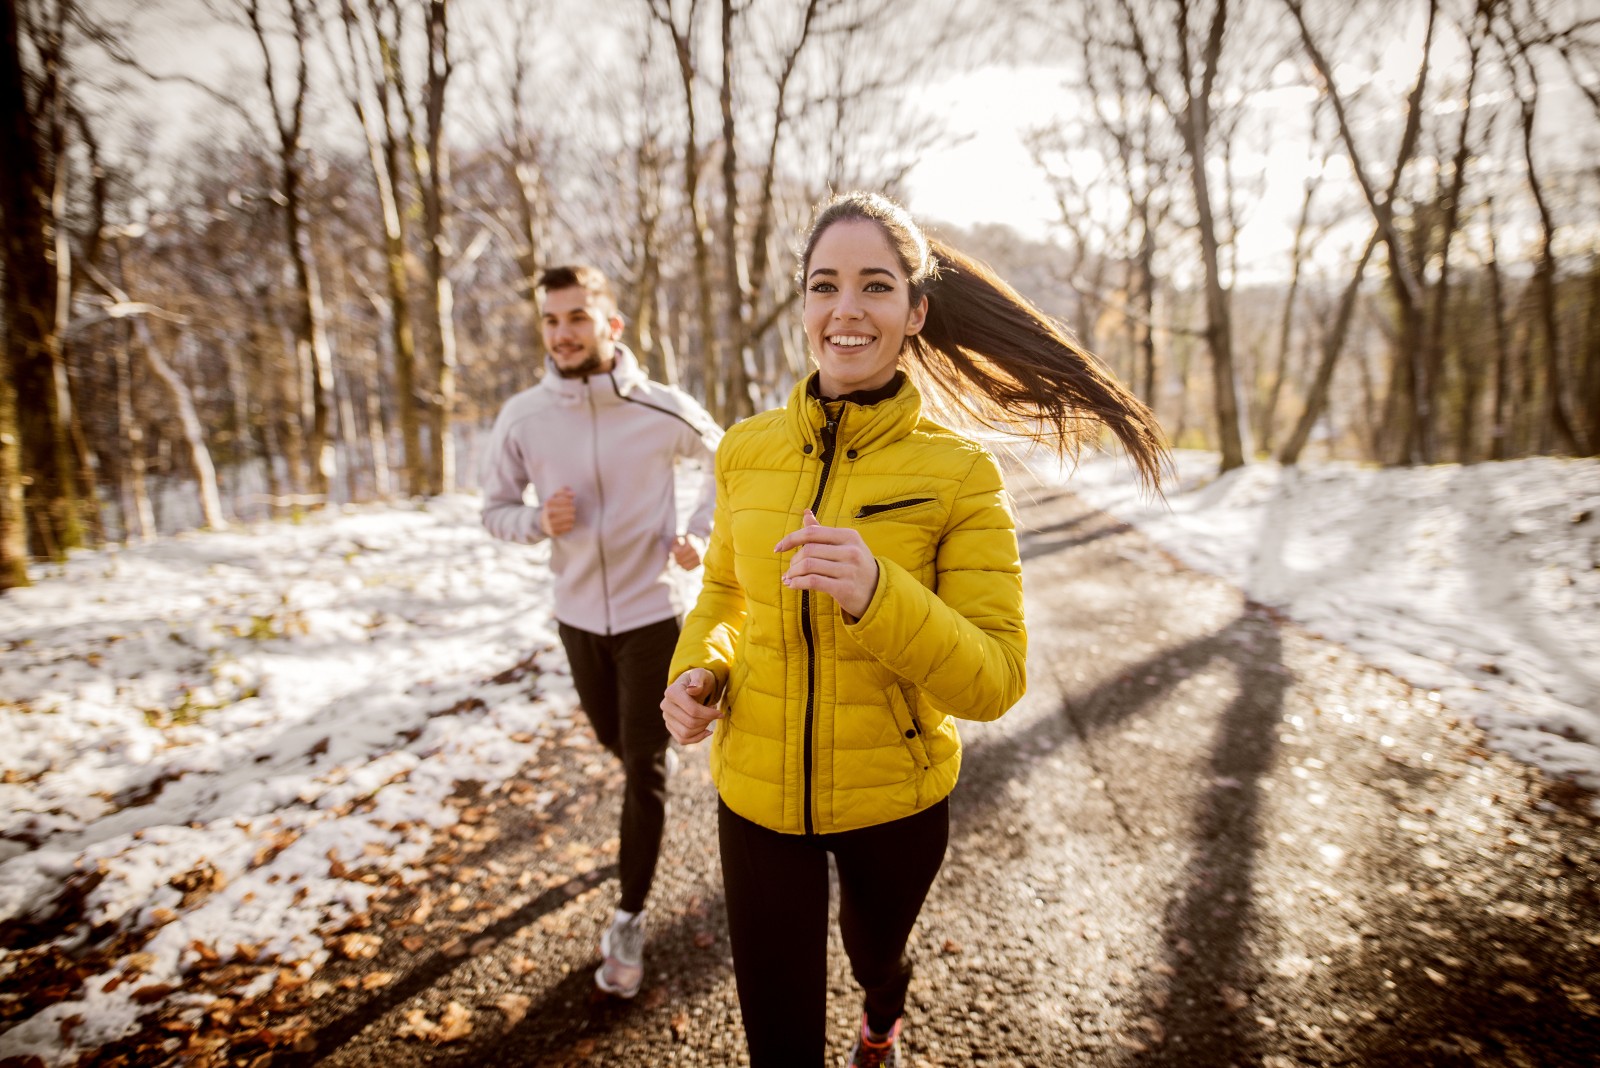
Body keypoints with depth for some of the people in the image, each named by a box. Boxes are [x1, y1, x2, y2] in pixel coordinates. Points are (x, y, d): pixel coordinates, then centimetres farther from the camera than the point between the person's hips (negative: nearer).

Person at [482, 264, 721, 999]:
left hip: (651, 613, -3)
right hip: (577, 614, 3)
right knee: (619, 748, 22)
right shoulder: (522, 417, -8)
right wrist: (539, 521, -20)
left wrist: (697, 533, -7)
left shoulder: (663, 410, -13)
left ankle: (629, 919, 20)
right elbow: (495, 509, 2)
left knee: (644, 768, 3)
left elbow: (725, 462, 6)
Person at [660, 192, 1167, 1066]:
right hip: (758, 796, 1)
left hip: (893, 799, 0)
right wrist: (697, 672, -12)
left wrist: (877, 595, -35)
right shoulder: (746, 452, -7)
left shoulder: (959, 474, -17)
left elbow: (994, 682, -18)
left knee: (875, 951, 31)